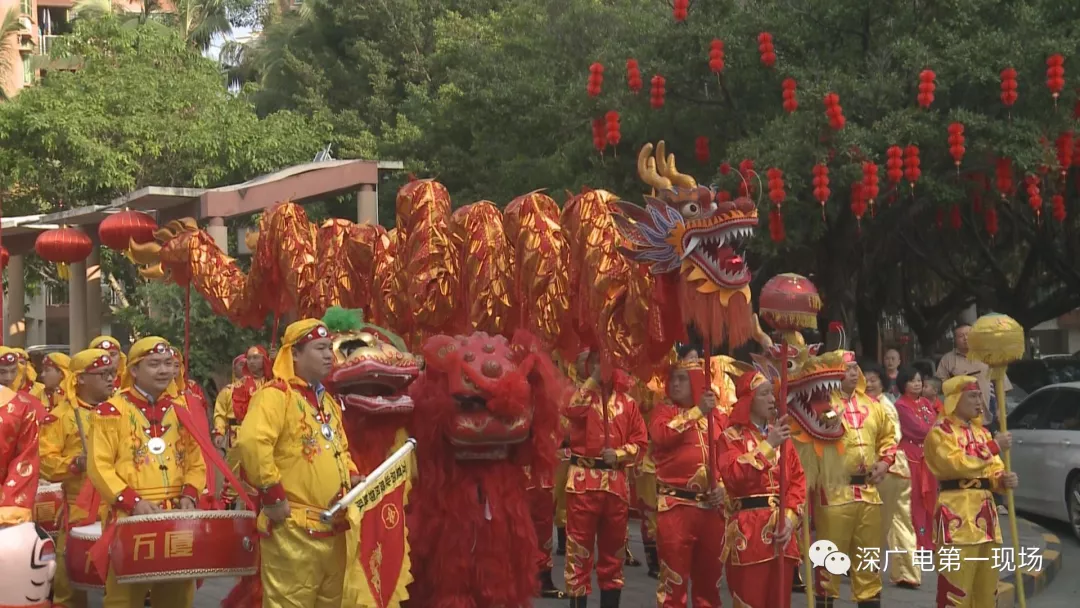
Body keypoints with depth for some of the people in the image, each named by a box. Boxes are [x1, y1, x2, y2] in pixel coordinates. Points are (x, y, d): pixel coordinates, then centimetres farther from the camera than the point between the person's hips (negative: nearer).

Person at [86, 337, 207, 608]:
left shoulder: (182, 410, 13)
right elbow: (99, 466, -8)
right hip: (130, 519, -5)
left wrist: (189, 495, -4)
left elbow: (196, 463, 15)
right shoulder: (112, 411, -3)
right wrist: (133, 502, -18)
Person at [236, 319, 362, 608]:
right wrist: (273, 495, -23)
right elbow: (251, 442, -27)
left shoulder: (328, 400, 17)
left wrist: (351, 476, 9)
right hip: (293, 530, -9)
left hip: (332, 528, 9)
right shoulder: (276, 393, -12)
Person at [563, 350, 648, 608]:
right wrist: (593, 380, -16)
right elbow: (572, 411, -22)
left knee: (613, 549, 11)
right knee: (579, 548, -1)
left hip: (617, 483, 3)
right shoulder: (581, 394, 3)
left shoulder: (627, 401, 9)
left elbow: (640, 442, 8)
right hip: (583, 480, -3)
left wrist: (619, 454, -9)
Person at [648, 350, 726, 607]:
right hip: (675, 505, -4)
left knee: (709, 573, 11)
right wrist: (697, 411, -20)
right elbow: (661, 435, -20)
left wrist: (723, 486, -2)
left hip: (711, 506, 4)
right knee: (674, 574, -3)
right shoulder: (663, 410, 2)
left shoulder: (716, 415, 12)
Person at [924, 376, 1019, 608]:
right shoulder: (940, 431, -6)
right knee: (956, 584, -11)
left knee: (987, 586, 12)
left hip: (985, 512, 8)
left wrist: (1003, 479, -4)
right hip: (957, 514, -8)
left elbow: (992, 469, 19)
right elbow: (956, 464, -20)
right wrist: (993, 447, -15)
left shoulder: (981, 431, 19)